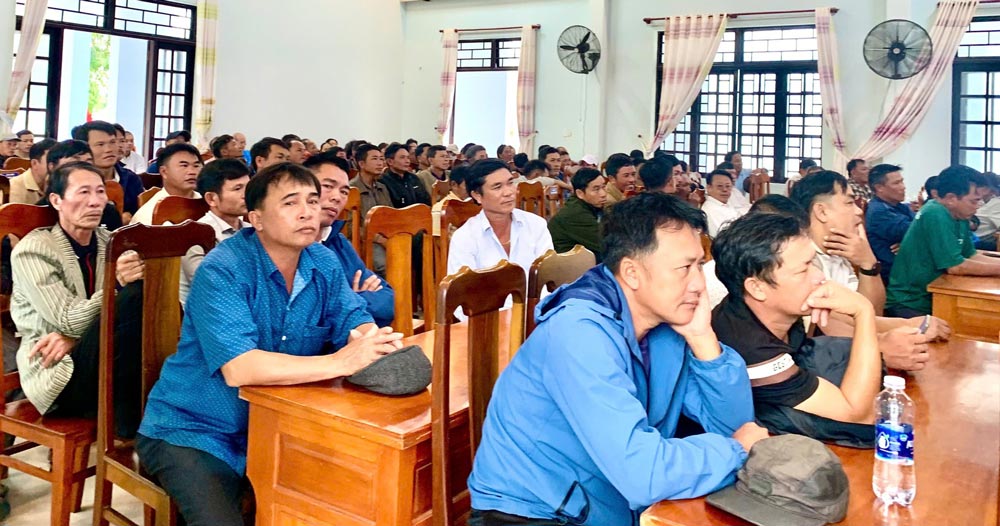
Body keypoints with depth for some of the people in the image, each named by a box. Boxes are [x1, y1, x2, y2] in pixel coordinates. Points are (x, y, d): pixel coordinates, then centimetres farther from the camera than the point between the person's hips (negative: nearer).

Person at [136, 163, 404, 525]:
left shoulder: (324, 264, -3)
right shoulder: (222, 271, -22)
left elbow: (357, 323, -3)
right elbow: (239, 369, -33)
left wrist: (369, 341, -28)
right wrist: (341, 362, -36)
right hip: (194, 433, -5)